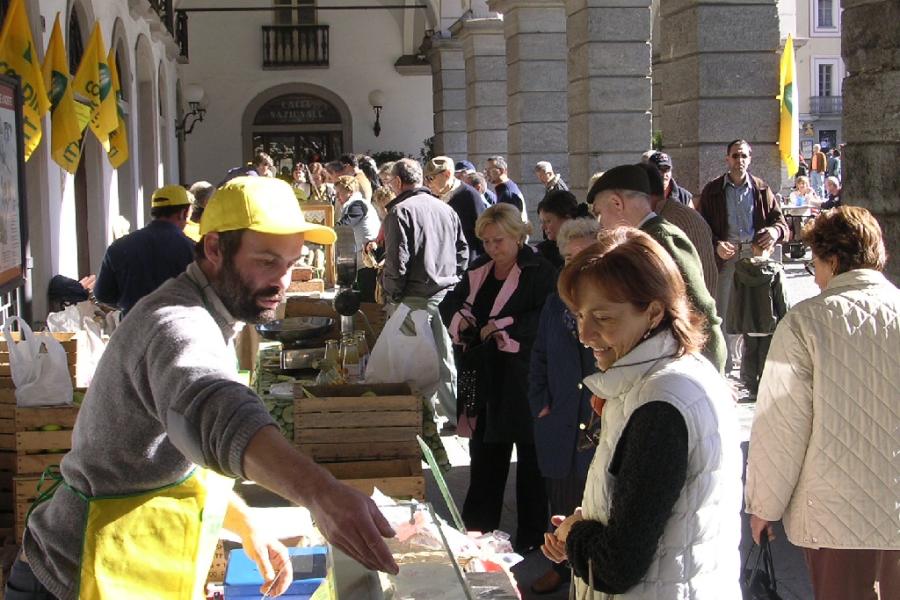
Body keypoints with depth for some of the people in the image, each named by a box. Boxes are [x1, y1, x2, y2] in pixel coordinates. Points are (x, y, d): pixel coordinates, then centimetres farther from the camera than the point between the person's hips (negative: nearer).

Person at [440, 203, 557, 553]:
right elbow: (450, 304, 17)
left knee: (529, 455, 4)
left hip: (523, 380, -6)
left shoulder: (540, 273, -10)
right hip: (486, 379, 6)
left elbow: (546, 319, -21)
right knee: (485, 450, 13)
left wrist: (503, 329, -21)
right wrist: (458, 317, -5)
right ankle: (479, 526, 25)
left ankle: (531, 534, 15)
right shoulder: (479, 271, 12)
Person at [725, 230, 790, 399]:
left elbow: (734, 299, 2)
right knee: (767, 356, 7)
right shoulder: (776, 270, -12)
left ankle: (752, 388, 17)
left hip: (747, 323, 3)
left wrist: (733, 325, 10)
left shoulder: (739, 269, -3)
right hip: (769, 323, -2)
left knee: (749, 354, 13)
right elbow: (783, 300, -9)